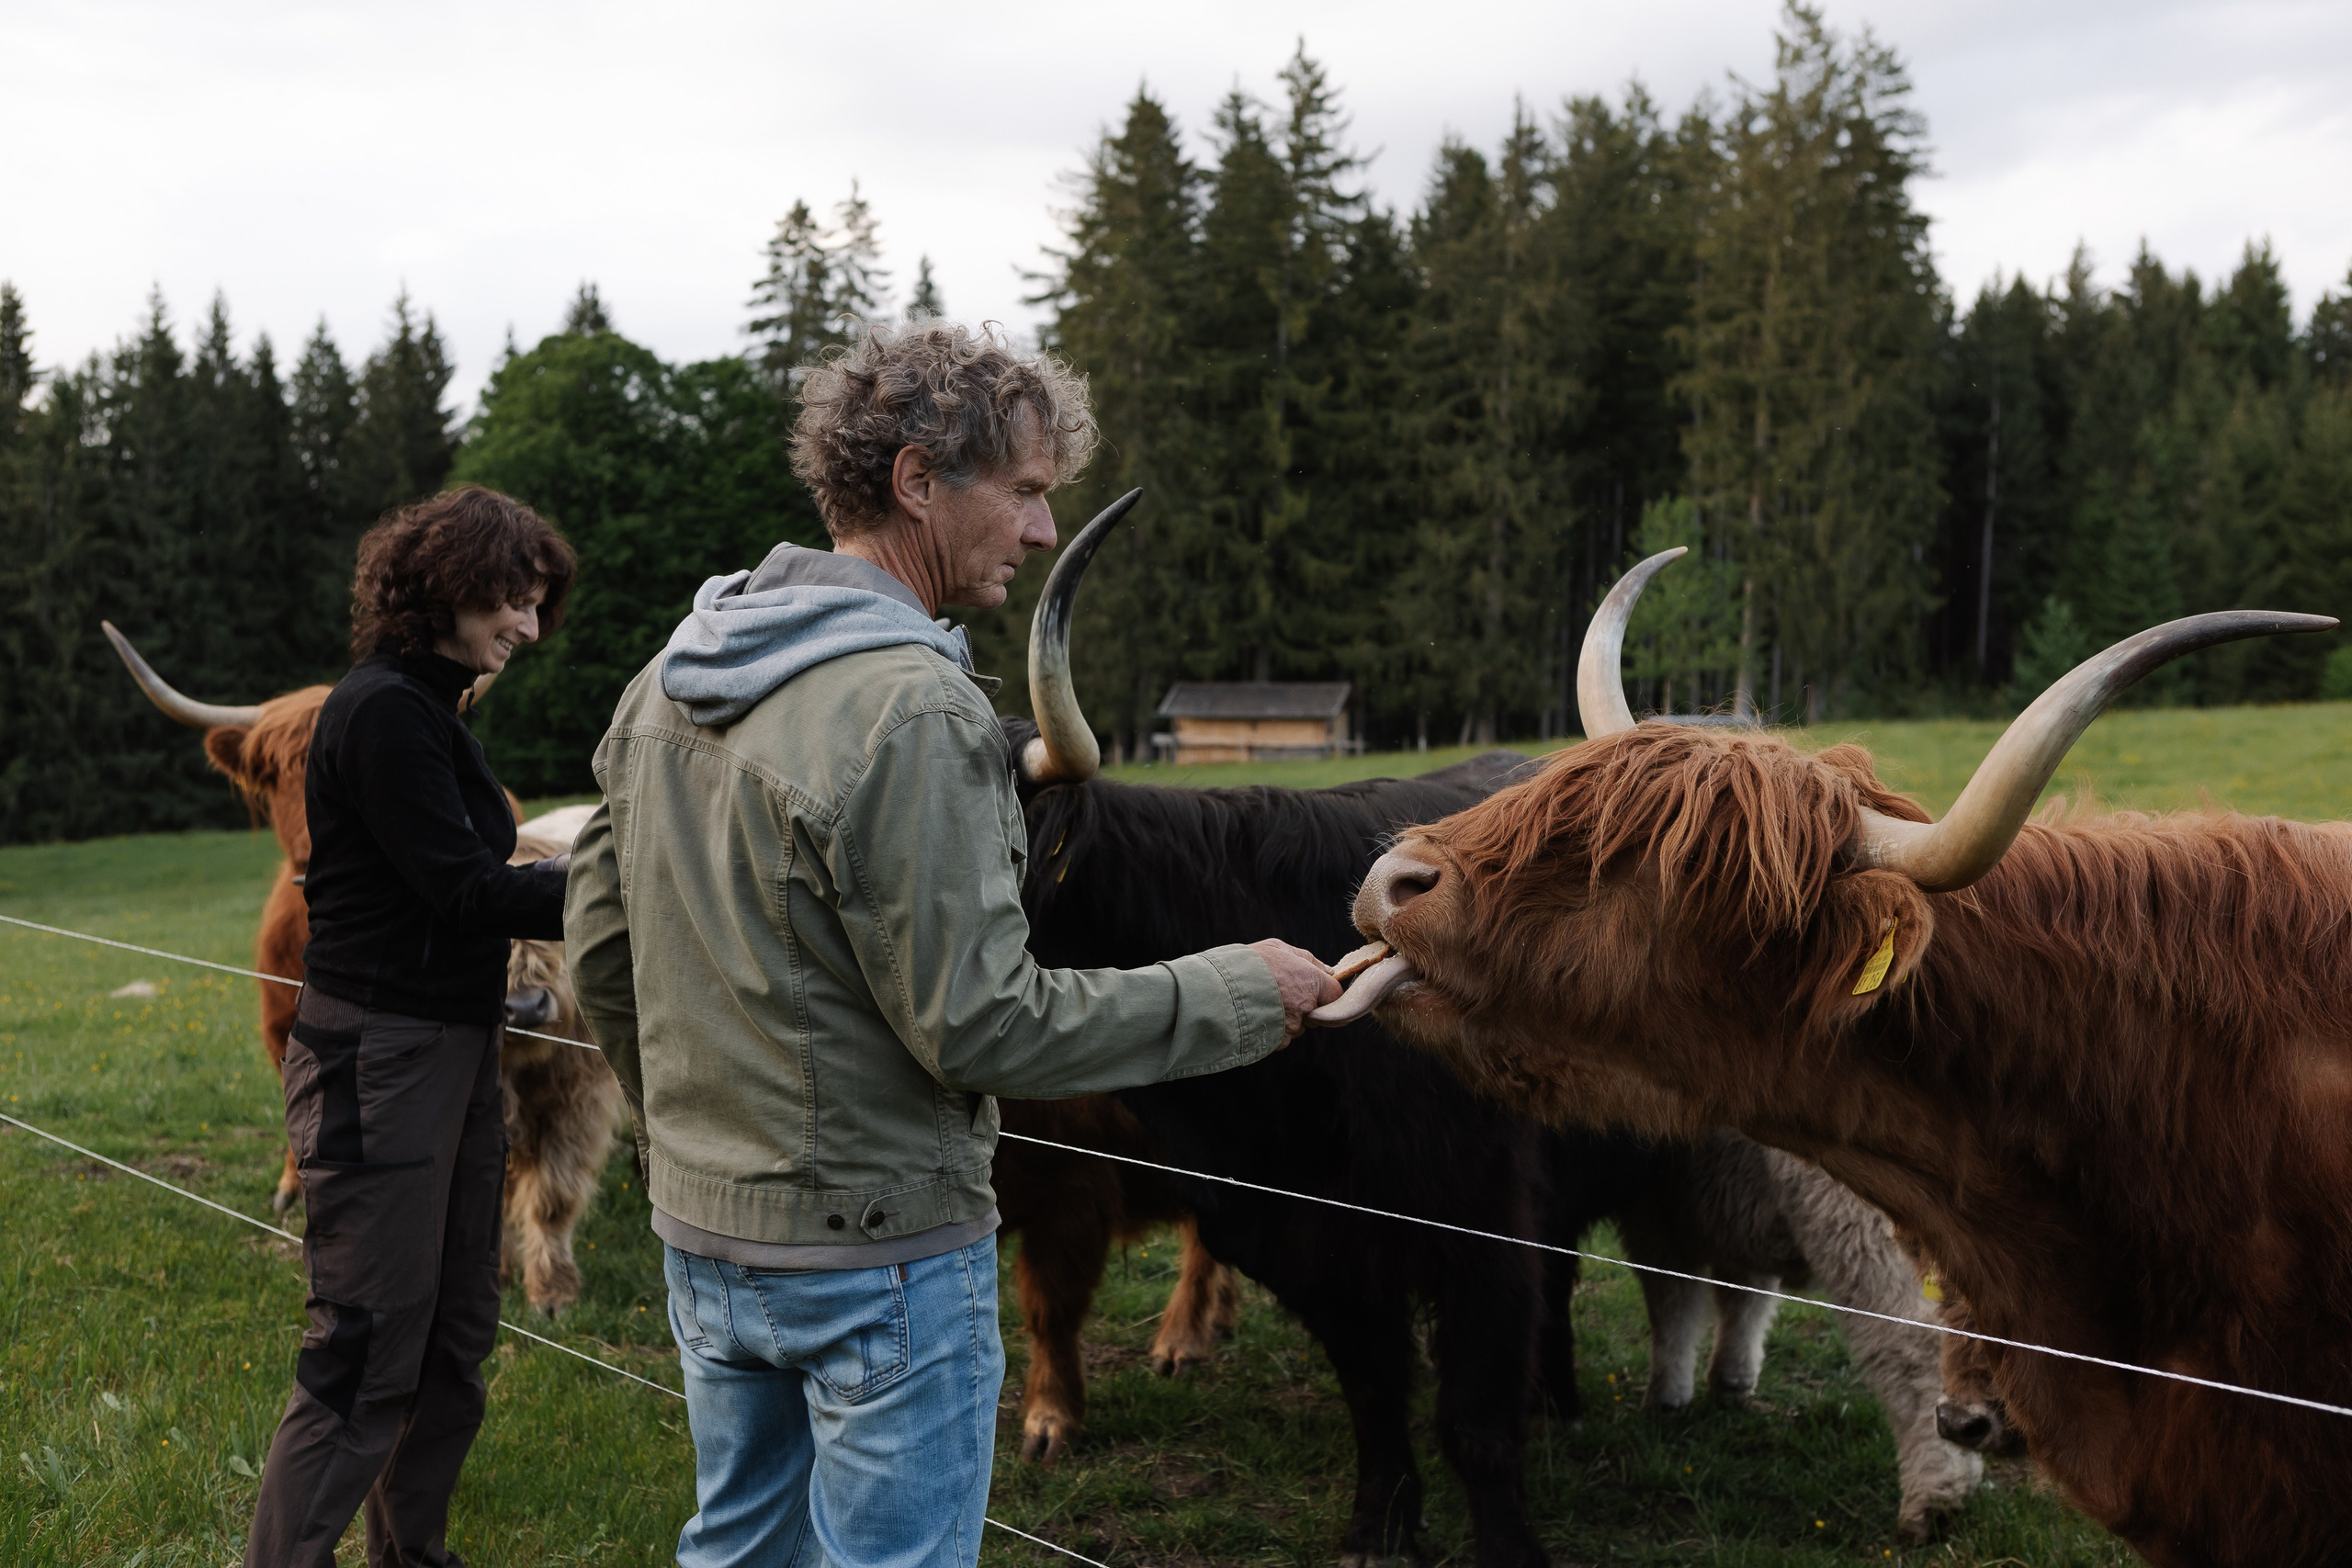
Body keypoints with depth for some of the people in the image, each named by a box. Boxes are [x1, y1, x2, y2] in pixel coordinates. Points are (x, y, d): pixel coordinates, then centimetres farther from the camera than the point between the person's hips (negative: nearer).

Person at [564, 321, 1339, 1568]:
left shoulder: (674, 675, 5)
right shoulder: (912, 709, -22)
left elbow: (599, 947, 11)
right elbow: (981, 1023, -22)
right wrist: (1234, 994, -13)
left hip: (702, 1232, 8)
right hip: (883, 1246, -8)